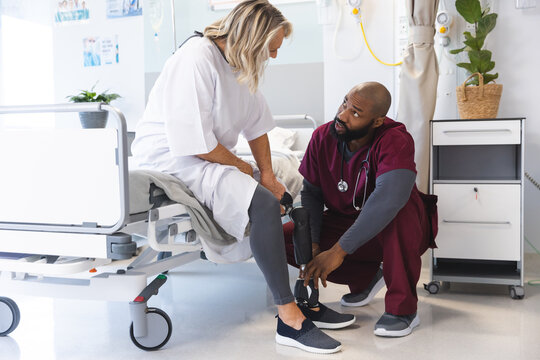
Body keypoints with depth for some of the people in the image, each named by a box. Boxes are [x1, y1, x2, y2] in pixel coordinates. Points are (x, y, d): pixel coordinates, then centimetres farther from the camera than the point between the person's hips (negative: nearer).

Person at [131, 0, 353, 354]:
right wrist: (240, 166, -9)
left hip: (209, 159, 10)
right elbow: (197, 143, -25)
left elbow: (257, 123, 14)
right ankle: (290, 320, -22)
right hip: (171, 161, -10)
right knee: (264, 205, -28)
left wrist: (267, 175, 3)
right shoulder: (196, 60, -21)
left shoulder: (240, 64, 8)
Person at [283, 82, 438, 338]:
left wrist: (339, 250, -43)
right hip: (345, 224, 6)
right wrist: (312, 244, -19)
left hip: (397, 231, -5)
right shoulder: (323, 137, -11)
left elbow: (389, 199, -43)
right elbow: (311, 194, -4)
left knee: (400, 205, -39)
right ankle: (366, 277, 9)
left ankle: (403, 308, -22)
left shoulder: (395, 141, -28)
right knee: (282, 238, -11)